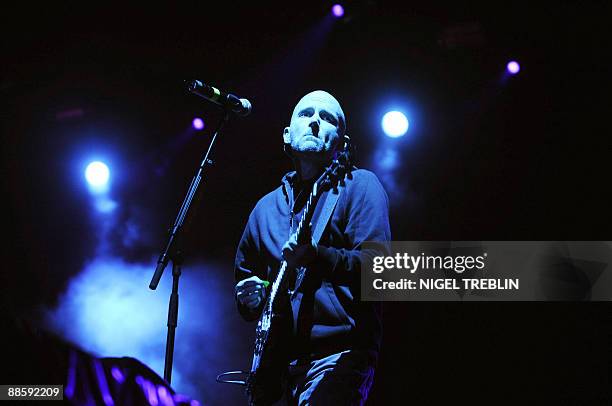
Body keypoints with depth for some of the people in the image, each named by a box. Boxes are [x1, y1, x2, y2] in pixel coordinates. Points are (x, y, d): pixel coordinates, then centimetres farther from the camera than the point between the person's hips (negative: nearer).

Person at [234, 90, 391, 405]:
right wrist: (250, 299, 4)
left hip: (338, 356, -6)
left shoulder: (358, 185, 1)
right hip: (278, 360, 6)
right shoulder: (266, 207, 18)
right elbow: (244, 275, 26)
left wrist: (316, 257, -27)